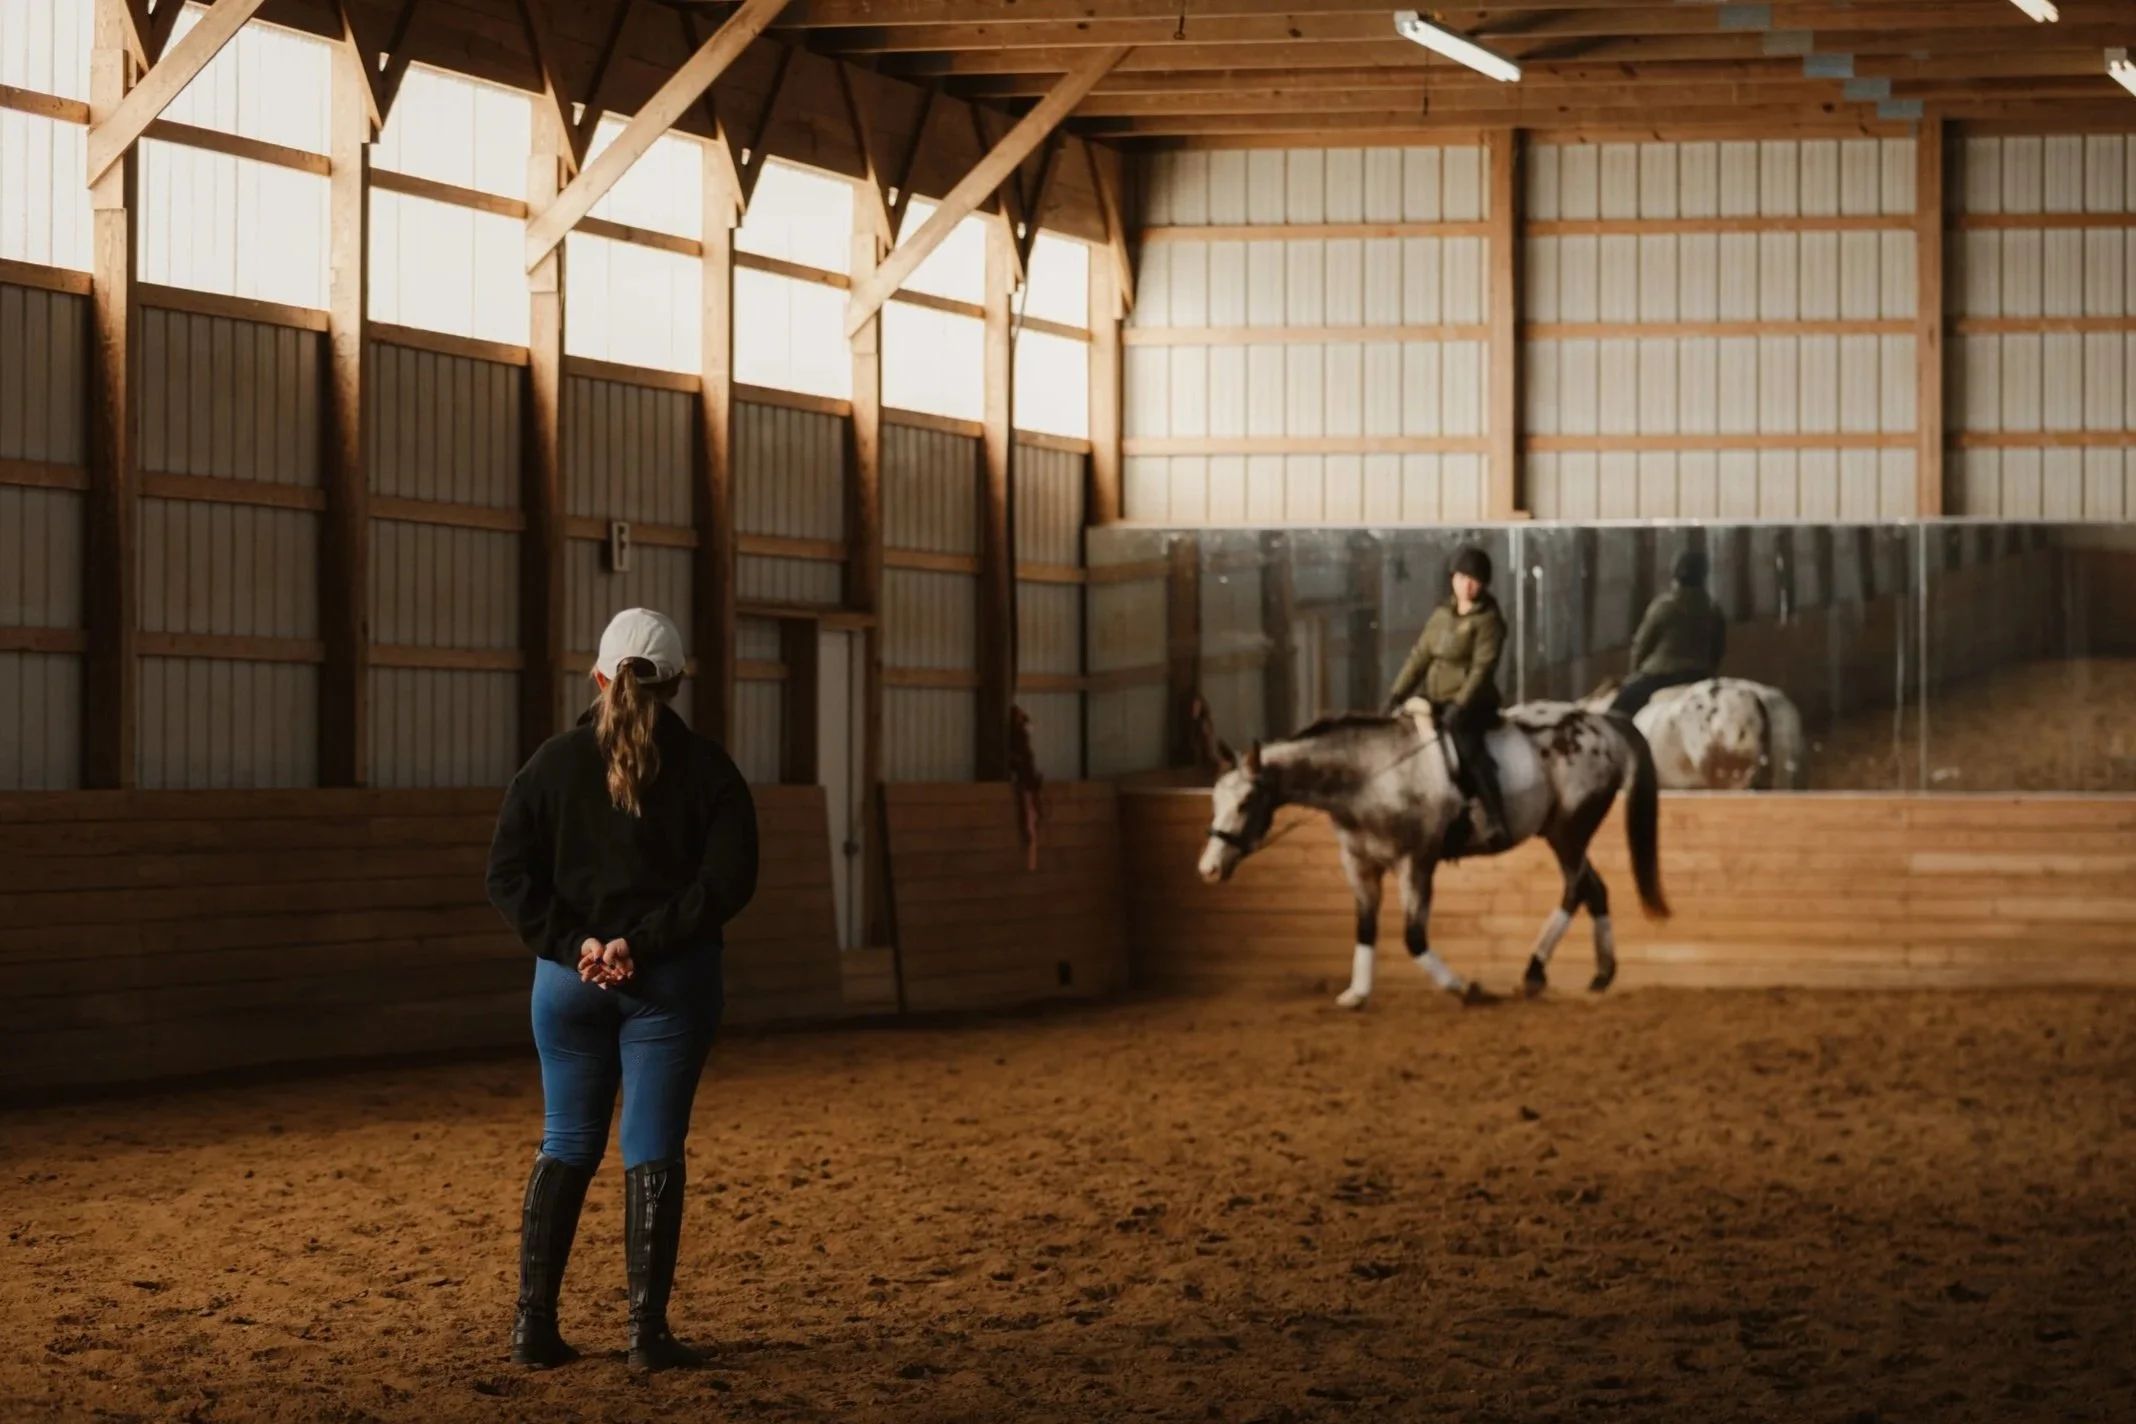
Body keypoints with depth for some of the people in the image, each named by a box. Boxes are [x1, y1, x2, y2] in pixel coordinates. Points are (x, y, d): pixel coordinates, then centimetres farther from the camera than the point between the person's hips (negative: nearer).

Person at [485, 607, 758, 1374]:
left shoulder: (554, 763, 2)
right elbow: (728, 880, -12)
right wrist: (643, 942, -15)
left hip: (569, 976, 2)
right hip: (672, 980, -2)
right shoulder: (706, 769, -3)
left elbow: (510, 875, -3)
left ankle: (533, 1324, 10)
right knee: (653, 1152, 1)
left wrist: (572, 943, -8)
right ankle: (647, 1333, 1)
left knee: (566, 1145, 12)